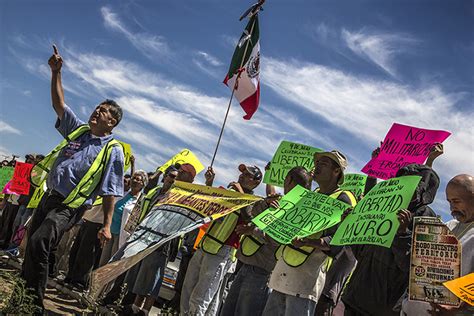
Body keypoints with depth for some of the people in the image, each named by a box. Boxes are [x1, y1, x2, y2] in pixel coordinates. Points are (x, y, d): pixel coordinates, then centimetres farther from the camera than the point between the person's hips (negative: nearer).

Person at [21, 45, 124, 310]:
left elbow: (110, 191, -10)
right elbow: (59, 103, 10)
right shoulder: (78, 130, 10)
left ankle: (35, 301, -9)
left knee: (39, 243, -23)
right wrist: (56, 72, 1)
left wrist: (107, 225, -13)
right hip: (49, 197, 7)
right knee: (32, 245, 12)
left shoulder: (113, 150, -9)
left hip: (69, 207, -7)